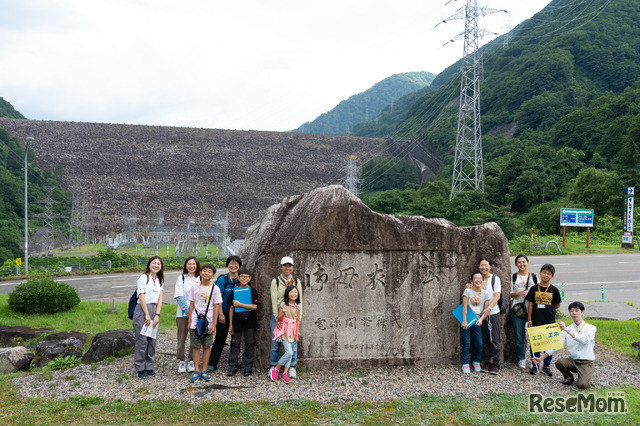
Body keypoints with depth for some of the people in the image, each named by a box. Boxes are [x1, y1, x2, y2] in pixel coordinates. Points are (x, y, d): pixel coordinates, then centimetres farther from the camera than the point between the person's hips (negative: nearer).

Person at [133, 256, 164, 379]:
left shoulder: (159, 280, 16)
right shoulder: (143, 277, -3)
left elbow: (160, 299, 10)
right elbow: (141, 296, -8)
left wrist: (157, 315, -3)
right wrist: (147, 315, -12)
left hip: (154, 310, 6)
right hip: (142, 310, -6)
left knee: (152, 340, 5)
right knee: (142, 340, -5)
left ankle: (149, 367, 15)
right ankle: (140, 368, 4)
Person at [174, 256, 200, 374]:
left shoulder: (200, 279, 10)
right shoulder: (181, 278, 5)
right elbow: (179, 297, -2)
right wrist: (187, 311, -12)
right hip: (183, 313, -1)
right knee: (182, 337, 1)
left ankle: (192, 361, 13)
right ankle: (181, 362, 10)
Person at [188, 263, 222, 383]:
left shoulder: (215, 289, -2)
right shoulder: (195, 287, 4)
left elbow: (216, 307, -2)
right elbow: (191, 305, 8)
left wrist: (214, 324, -6)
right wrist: (189, 322, 5)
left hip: (208, 322, -1)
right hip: (196, 321, 1)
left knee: (206, 346, 4)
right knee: (195, 346, 2)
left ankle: (204, 371, 12)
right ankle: (196, 371, 10)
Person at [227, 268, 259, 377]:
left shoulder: (252, 291, 0)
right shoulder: (234, 291, 5)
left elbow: (254, 306, -11)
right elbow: (231, 308, 7)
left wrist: (239, 304, -16)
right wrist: (230, 324, 5)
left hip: (249, 322, -1)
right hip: (237, 321, 1)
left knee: (249, 343, 3)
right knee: (235, 343, 3)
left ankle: (248, 366, 12)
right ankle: (233, 366, 12)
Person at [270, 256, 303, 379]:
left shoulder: (296, 281, 6)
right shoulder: (275, 281, 0)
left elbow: (299, 299, 5)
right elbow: (274, 300, -5)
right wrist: (277, 317, -12)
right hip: (278, 314, -1)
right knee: (275, 342, 2)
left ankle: (292, 368, 13)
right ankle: (273, 367, 14)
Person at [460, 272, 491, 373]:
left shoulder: (485, 293, 5)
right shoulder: (467, 291, -2)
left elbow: (486, 309, 4)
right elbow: (464, 306, -7)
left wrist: (481, 319, -13)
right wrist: (464, 321, -13)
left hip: (477, 322, 2)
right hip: (466, 321, -2)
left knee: (479, 344, -1)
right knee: (466, 343, -3)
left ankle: (476, 362, 21)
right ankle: (465, 364, 8)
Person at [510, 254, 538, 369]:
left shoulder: (534, 277, 9)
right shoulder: (513, 277, 8)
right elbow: (509, 294, 8)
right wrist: (518, 293, -11)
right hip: (517, 310, 0)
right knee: (519, 336, 2)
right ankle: (521, 359, 16)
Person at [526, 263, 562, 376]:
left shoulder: (554, 290, -1)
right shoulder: (534, 289, 1)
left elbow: (557, 305, 8)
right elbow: (530, 304, 2)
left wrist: (546, 308, 4)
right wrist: (529, 319, 0)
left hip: (549, 321, 0)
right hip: (536, 321, 0)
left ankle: (546, 366, 18)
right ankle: (534, 365, 17)